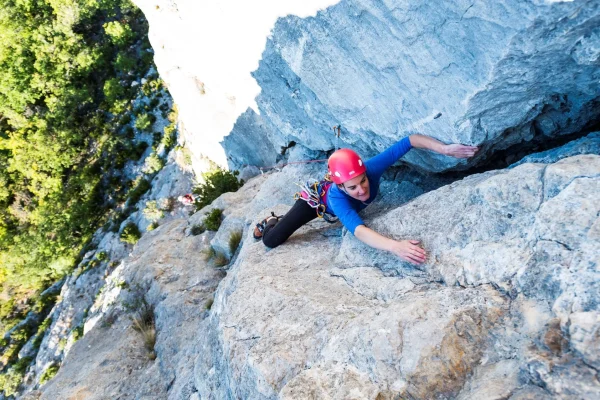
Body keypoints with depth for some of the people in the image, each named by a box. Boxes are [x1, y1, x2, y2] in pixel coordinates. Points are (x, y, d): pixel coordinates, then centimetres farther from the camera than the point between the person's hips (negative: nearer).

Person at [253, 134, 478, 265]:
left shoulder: (371, 168, -42)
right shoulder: (336, 198, -51)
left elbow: (410, 141, -40)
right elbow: (358, 230, -67)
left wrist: (444, 149, -53)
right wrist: (395, 246, -83)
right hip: (316, 199, -5)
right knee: (271, 241, -8)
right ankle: (270, 222, 29)